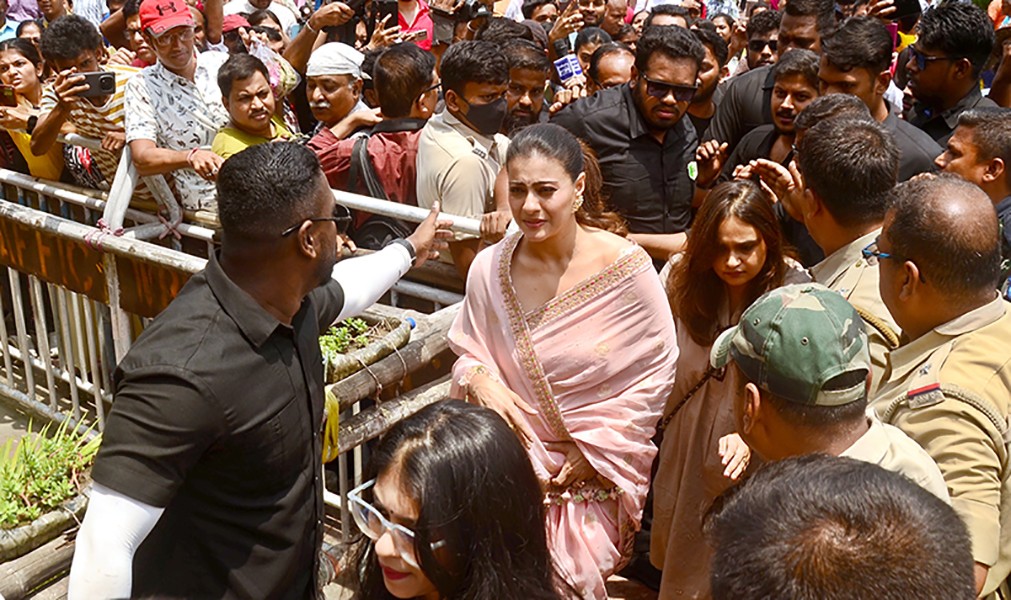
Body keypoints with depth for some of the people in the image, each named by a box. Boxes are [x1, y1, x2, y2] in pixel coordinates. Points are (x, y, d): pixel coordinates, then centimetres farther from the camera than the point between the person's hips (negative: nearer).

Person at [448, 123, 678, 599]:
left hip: (595, 474, -2)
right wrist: (478, 378, -14)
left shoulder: (627, 267, -13)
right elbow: (468, 351, 10)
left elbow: (657, 373, -6)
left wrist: (596, 450, -7)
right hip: (511, 462, 2)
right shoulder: (489, 269, -5)